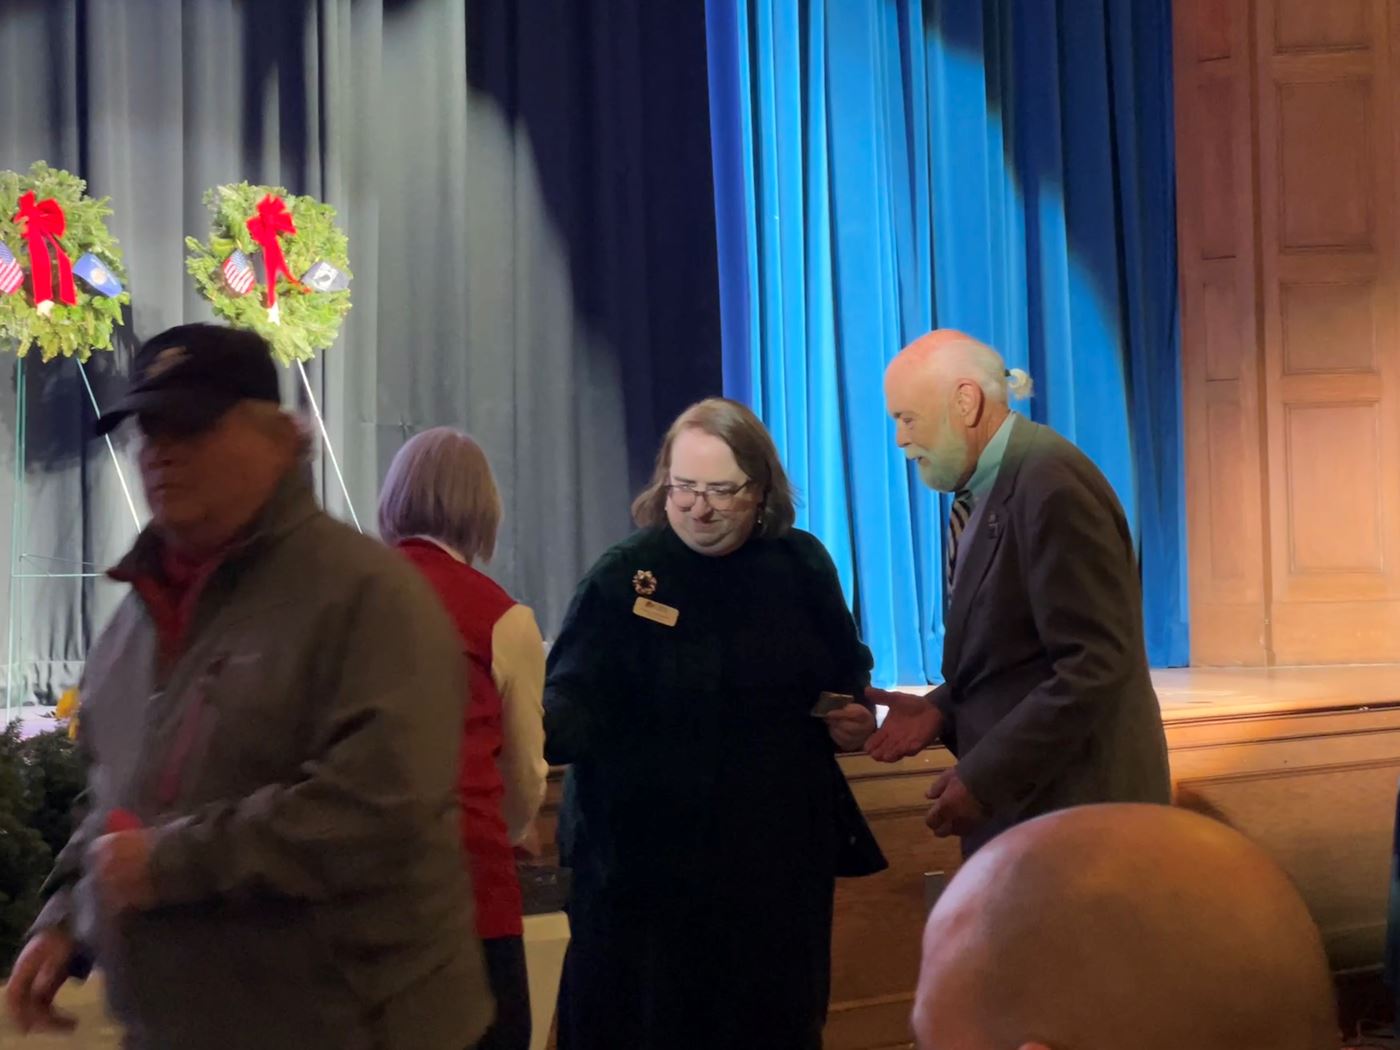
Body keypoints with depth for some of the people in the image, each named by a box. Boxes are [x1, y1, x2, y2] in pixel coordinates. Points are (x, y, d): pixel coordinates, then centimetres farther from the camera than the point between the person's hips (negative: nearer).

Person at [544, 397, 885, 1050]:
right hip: (645, 858, -3)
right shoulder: (623, 577, -6)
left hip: (778, 854, 3)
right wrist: (542, 726, -36)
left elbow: (846, 674, 19)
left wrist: (853, 718, -2)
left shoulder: (801, 567, 4)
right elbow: (576, 698, -15)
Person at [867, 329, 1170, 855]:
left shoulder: (1051, 484, -18)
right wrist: (942, 709, 1)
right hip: (1022, 794, 8)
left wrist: (983, 778, -21)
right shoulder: (986, 487, 10)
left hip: (1075, 804, -8)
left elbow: (1096, 664, -22)